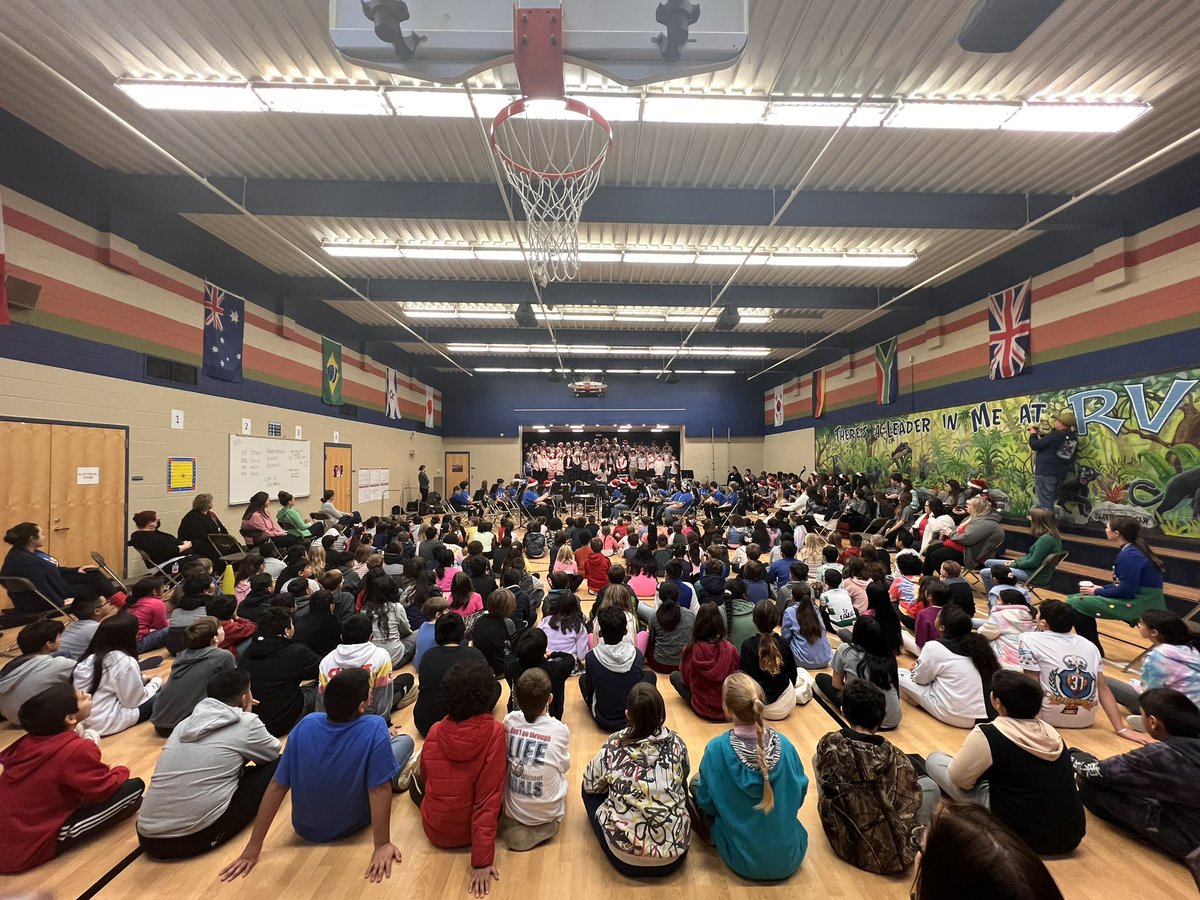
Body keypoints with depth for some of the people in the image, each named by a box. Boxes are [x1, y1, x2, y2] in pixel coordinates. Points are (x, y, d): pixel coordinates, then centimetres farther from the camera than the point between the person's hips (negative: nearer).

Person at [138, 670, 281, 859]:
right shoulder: (246, 723, -4)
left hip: (148, 838, 7)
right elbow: (273, 752, 15)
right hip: (198, 836, -7)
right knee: (277, 764, 9)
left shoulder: (186, 722, 12)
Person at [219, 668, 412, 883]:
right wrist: (382, 845, -19)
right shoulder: (374, 728, -31)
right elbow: (379, 790, -30)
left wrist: (253, 847, -5)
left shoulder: (306, 724, -20)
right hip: (352, 825, -3)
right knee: (405, 741, 10)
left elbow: (277, 786, -14)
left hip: (306, 828, 4)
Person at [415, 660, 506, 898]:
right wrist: (482, 860, -17)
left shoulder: (434, 731, -13)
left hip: (436, 831, 3)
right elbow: (490, 797, -23)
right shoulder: (495, 732, -23)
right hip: (474, 830, -3)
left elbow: (427, 777, 6)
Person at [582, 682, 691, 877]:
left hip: (625, 859, -2)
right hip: (674, 855, 2)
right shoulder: (676, 744, -6)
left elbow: (590, 784, 6)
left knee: (590, 789, 20)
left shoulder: (614, 744, -10)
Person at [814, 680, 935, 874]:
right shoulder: (895, 760, -24)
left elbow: (825, 784, -3)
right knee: (930, 785, 18)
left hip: (840, 840, 1)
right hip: (885, 852, -1)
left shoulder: (828, 745, -19)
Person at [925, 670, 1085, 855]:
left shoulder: (987, 735, -17)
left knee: (934, 760, 3)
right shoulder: (1051, 732, 2)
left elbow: (959, 777, -6)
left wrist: (985, 768, 15)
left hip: (1023, 835, -7)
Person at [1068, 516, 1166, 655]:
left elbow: (1127, 590, -23)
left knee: (1075, 603, -13)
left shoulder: (1129, 555, -21)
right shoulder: (1133, 550, 10)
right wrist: (1102, 589, 8)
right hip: (1140, 600, 10)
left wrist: (1098, 592, -9)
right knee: (1074, 598, 9)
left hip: (1141, 606, -10)